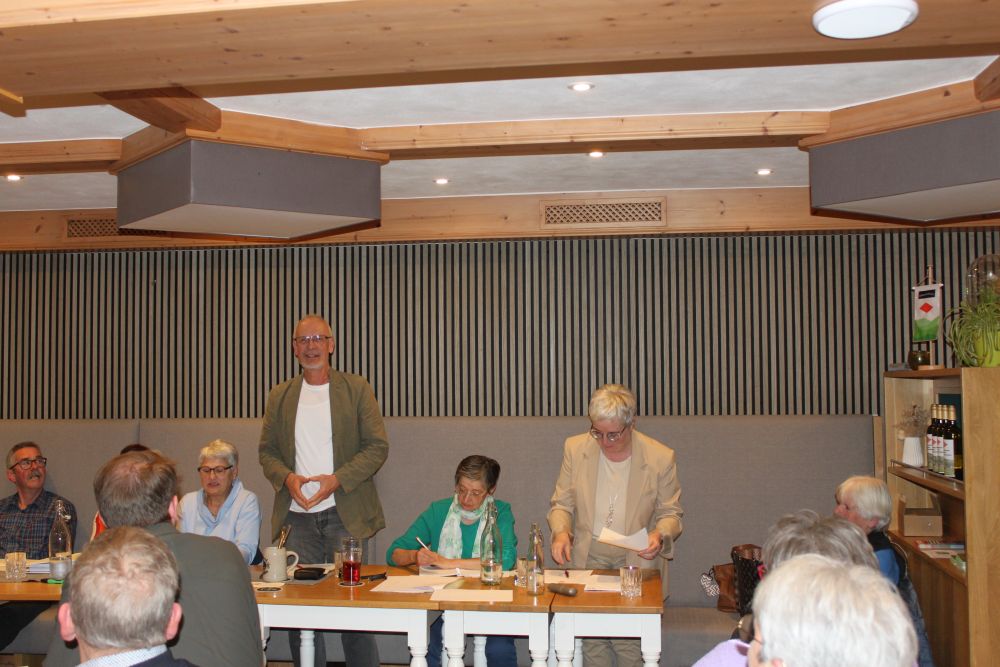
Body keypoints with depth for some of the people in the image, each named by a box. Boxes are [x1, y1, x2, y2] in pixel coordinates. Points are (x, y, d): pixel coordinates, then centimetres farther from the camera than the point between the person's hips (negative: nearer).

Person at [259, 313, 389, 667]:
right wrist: (287, 478, -9)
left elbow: (377, 446, -2)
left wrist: (337, 479, -14)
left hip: (345, 513, -2)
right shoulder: (280, 396, 11)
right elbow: (267, 450, 12)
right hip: (297, 516, 3)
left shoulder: (357, 389, 2)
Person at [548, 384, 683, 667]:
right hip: (588, 559, 2)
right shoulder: (575, 448, -1)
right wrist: (560, 531, -14)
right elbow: (562, 504, 7)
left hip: (636, 562, -1)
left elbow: (671, 514, 3)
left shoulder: (660, 458, -6)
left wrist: (660, 535, -18)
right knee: (592, 642, -12)